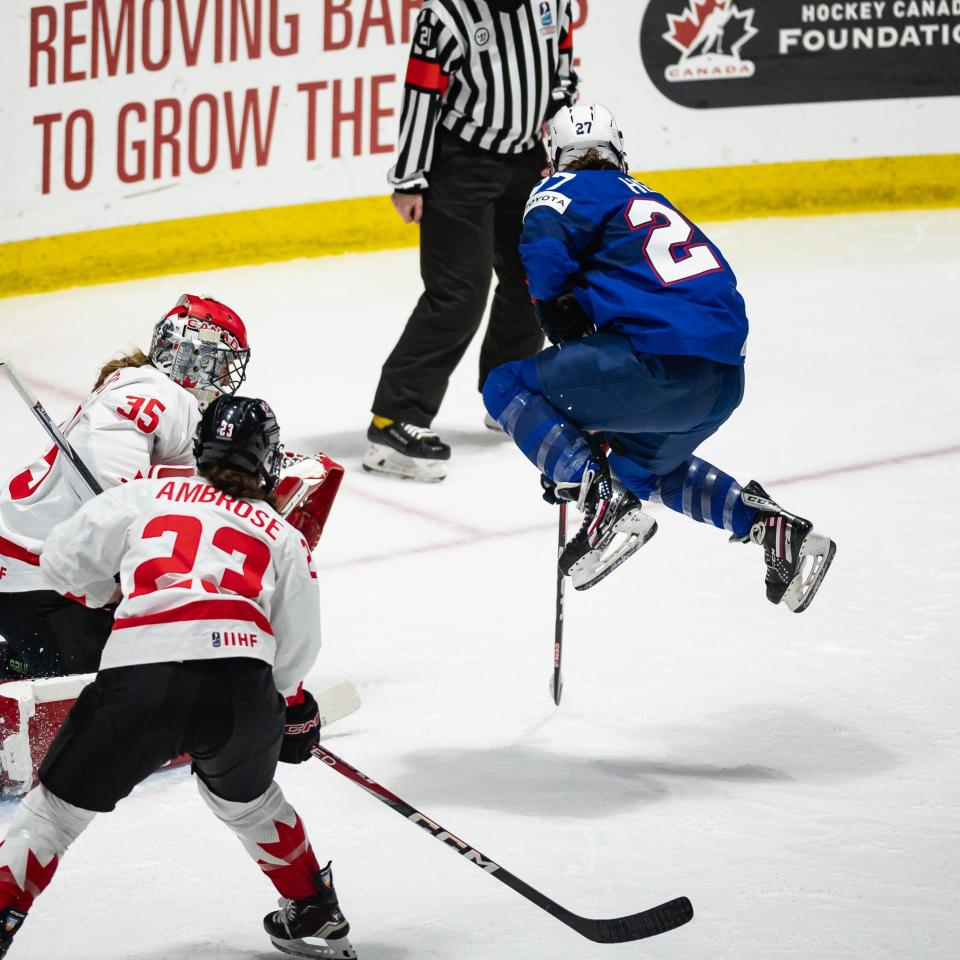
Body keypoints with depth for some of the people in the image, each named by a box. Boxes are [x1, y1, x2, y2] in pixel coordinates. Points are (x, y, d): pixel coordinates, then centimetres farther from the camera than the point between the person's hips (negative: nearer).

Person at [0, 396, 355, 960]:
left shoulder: (149, 496, 22)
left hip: (139, 680, -2)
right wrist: (292, 709, 44)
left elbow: (63, 563, 23)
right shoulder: (283, 536, 25)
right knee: (245, 797, 33)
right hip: (242, 685, 2)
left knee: (60, 805, 12)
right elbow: (297, 648, 24)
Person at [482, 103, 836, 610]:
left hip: (660, 367, -8)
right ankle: (773, 526, 19)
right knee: (642, 464, 34)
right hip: (725, 383, 8)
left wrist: (565, 330, 4)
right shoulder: (649, 199, 31)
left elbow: (544, 250, -15)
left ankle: (606, 506, -9)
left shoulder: (563, 190, 9)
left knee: (508, 388, 8)